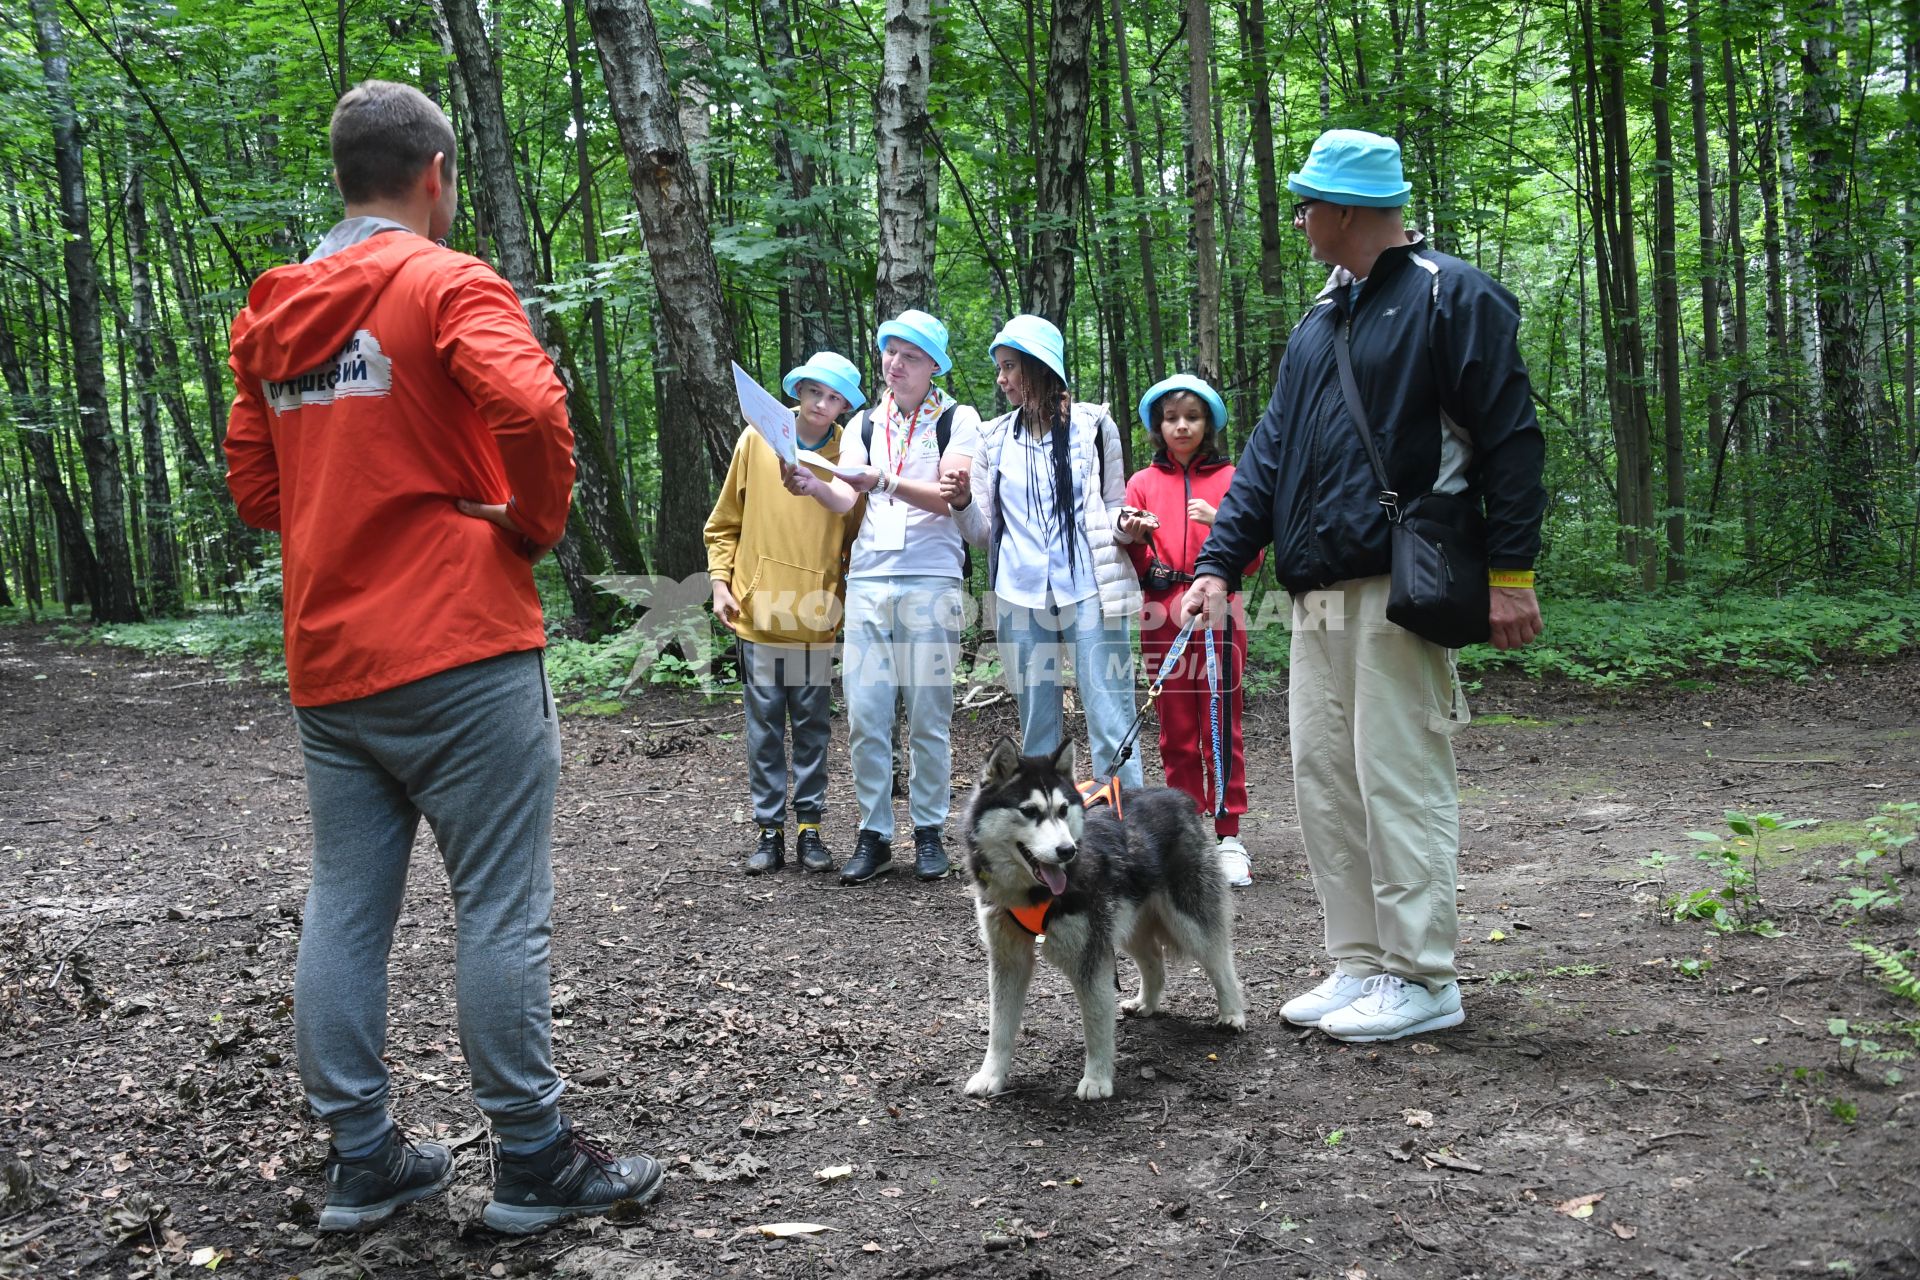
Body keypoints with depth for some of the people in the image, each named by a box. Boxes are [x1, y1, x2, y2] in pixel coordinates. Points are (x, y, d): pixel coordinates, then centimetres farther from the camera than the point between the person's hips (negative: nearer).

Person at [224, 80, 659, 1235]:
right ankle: (535, 1161, 9)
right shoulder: (446, 283, -7)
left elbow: (254, 481, 19)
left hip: (329, 661, 7)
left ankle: (362, 1160, 20)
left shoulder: (273, 316, 14)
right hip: (460, 652, -7)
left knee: (344, 911, 11)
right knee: (503, 910, 0)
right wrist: (536, 526, -8)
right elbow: (529, 408, -23)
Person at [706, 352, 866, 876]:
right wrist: (721, 581, 2)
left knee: (813, 728, 7)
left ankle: (809, 828, 16)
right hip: (758, 612, 0)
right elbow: (725, 522, 9)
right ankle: (770, 831, 12)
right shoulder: (756, 440, 2)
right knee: (764, 727, 5)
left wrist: (848, 596, 0)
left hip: (816, 617, 0)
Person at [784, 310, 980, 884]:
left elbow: (951, 497, -11)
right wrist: (814, 486, -20)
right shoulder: (864, 424, 16)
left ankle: (929, 832, 13)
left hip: (931, 580, -3)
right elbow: (845, 500, 2)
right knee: (864, 715, -1)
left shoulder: (958, 419, 4)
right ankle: (874, 836, 8)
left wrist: (883, 482, -24)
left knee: (928, 716, 1)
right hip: (867, 579, 3)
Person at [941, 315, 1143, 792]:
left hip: (1090, 592, -3)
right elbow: (982, 532, 13)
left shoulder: (1093, 425, 6)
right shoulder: (994, 438, 12)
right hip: (1021, 598, 3)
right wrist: (963, 502, -7)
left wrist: (1128, 526, -12)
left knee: (1110, 724, -7)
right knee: (1037, 731, 7)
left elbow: (1114, 507, 11)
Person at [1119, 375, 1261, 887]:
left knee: (1221, 728, -5)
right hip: (1163, 618, 2)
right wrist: (1134, 538, -10)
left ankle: (1229, 837, -1)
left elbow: (1251, 560, 4)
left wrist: (1219, 523, -12)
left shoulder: (1229, 479, 8)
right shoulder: (1143, 483, 13)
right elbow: (1135, 568, 11)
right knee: (1176, 732, 5)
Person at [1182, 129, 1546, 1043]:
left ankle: (1421, 978, 5)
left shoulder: (1452, 298, -3)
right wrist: (1220, 560, 8)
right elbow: (1271, 447, 17)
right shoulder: (1320, 319, 20)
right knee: (1325, 778, 9)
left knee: (1399, 778, -6)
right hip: (1318, 591, 8)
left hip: (1401, 588, -8)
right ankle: (1360, 965, 18)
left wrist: (1510, 572, -13)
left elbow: (1509, 439, -8)